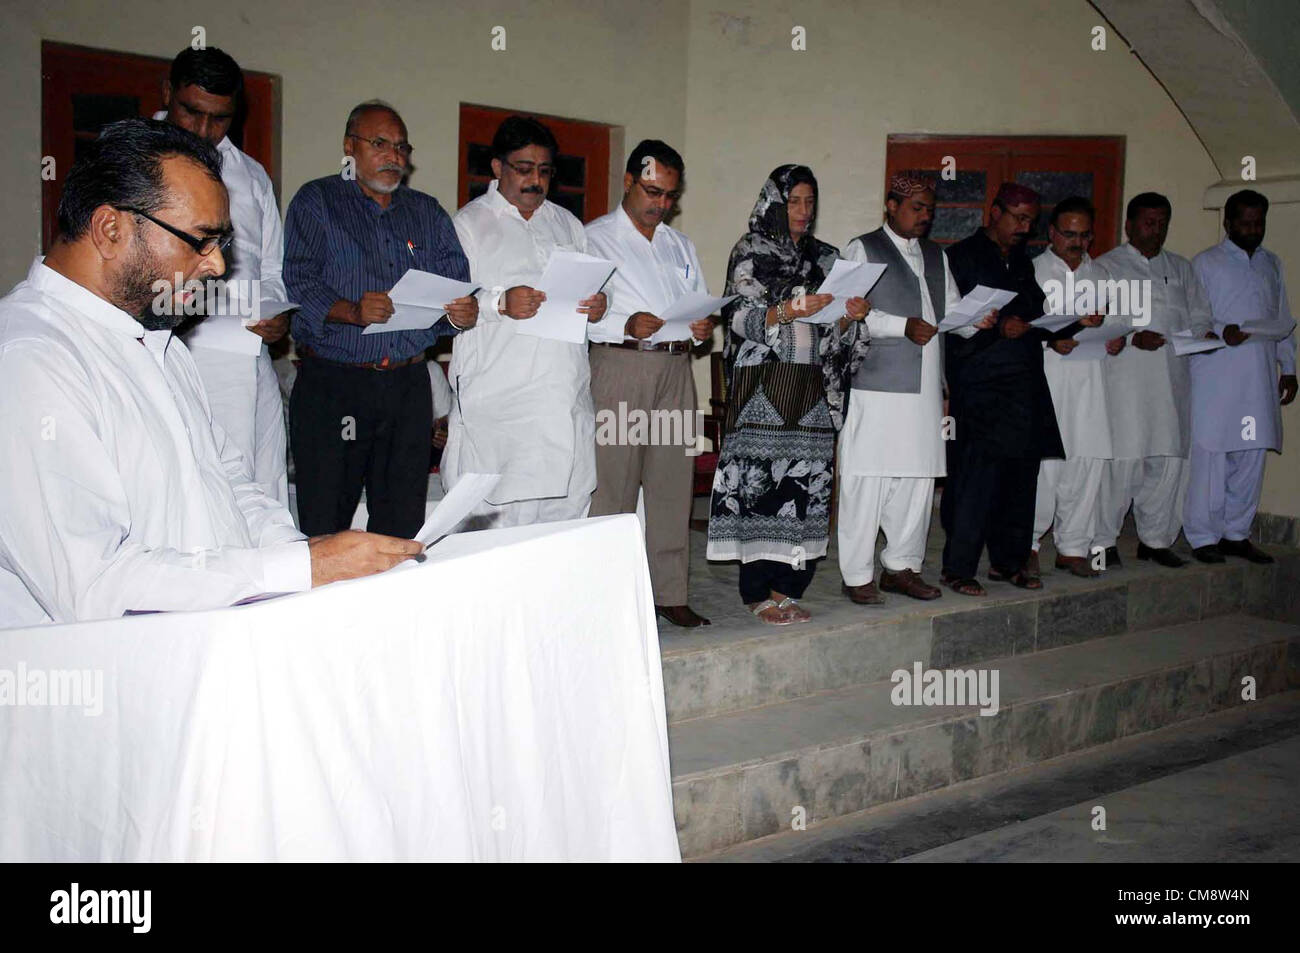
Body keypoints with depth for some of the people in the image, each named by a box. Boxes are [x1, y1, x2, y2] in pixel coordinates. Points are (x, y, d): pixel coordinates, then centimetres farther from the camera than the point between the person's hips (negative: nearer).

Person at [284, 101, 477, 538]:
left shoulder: (428, 212, 19)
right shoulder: (317, 202, 8)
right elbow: (300, 281, -5)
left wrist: (463, 314, -12)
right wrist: (352, 312, -24)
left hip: (409, 386, 4)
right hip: (332, 384, -3)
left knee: (404, 528, 5)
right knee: (323, 530, -3)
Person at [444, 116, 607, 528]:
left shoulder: (568, 224, 23)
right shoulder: (468, 224, 7)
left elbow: (590, 289, 26)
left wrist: (598, 305, 2)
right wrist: (499, 303, -20)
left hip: (566, 400, 5)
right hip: (497, 405, -4)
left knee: (567, 517, 3)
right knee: (496, 518, -9)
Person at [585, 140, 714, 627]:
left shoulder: (680, 245, 23)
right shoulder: (596, 238, 5)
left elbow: (703, 304, 22)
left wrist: (705, 325, -2)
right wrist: (627, 325, -23)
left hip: (675, 368, 5)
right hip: (619, 367, -5)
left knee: (673, 484, 6)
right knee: (612, 483, -7)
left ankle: (669, 592, 14)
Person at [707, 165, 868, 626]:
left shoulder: (825, 256, 17)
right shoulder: (752, 251, 2)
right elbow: (740, 318, -7)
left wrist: (852, 314, -3)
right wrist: (785, 312, -22)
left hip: (810, 382, 5)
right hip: (763, 382, -5)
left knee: (806, 481, 1)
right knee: (761, 479, -7)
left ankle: (786, 587, 10)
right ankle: (759, 592, 2)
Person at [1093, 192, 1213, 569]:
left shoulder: (1181, 269, 23)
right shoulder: (1106, 266, 6)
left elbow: (1199, 316, 22)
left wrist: (1204, 334, -1)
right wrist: (1132, 337, -18)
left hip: (1173, 378, 5)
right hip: (1125, 378, -5)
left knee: (1170, 458, 5)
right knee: (1122, 457, -10)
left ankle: (1156, 537, 18)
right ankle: (1103, 539, 1)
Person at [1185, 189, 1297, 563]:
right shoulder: (1205, 263, 3)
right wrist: (1222, 332, -20)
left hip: (1260, 378, 5)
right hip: (1215, 376, -5)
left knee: (1252, 456, 6)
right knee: (1210, 456, -6)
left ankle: (1236, 533, 15)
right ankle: (1203, 537, 2)